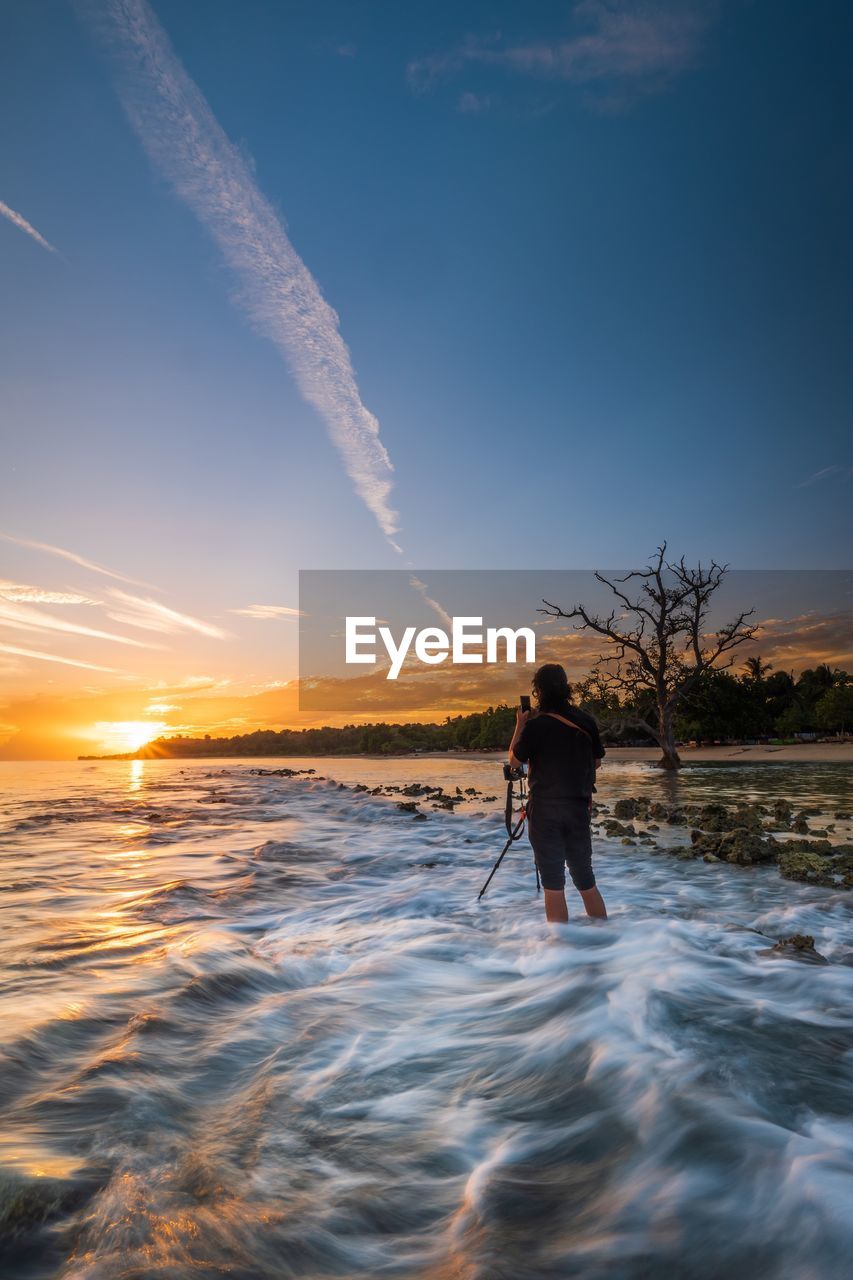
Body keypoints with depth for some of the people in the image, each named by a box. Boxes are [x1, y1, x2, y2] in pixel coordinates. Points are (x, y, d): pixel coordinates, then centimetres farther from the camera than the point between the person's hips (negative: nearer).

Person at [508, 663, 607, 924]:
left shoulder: (536, 725, -13)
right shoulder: (586, 721, 1)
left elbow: (514, 761, -1)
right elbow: (596, 762, 12)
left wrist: (519, 726, 8)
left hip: (545, 809, -4)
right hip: (579, 807, 4)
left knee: (553, 885, 1)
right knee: (585, 880, 15)